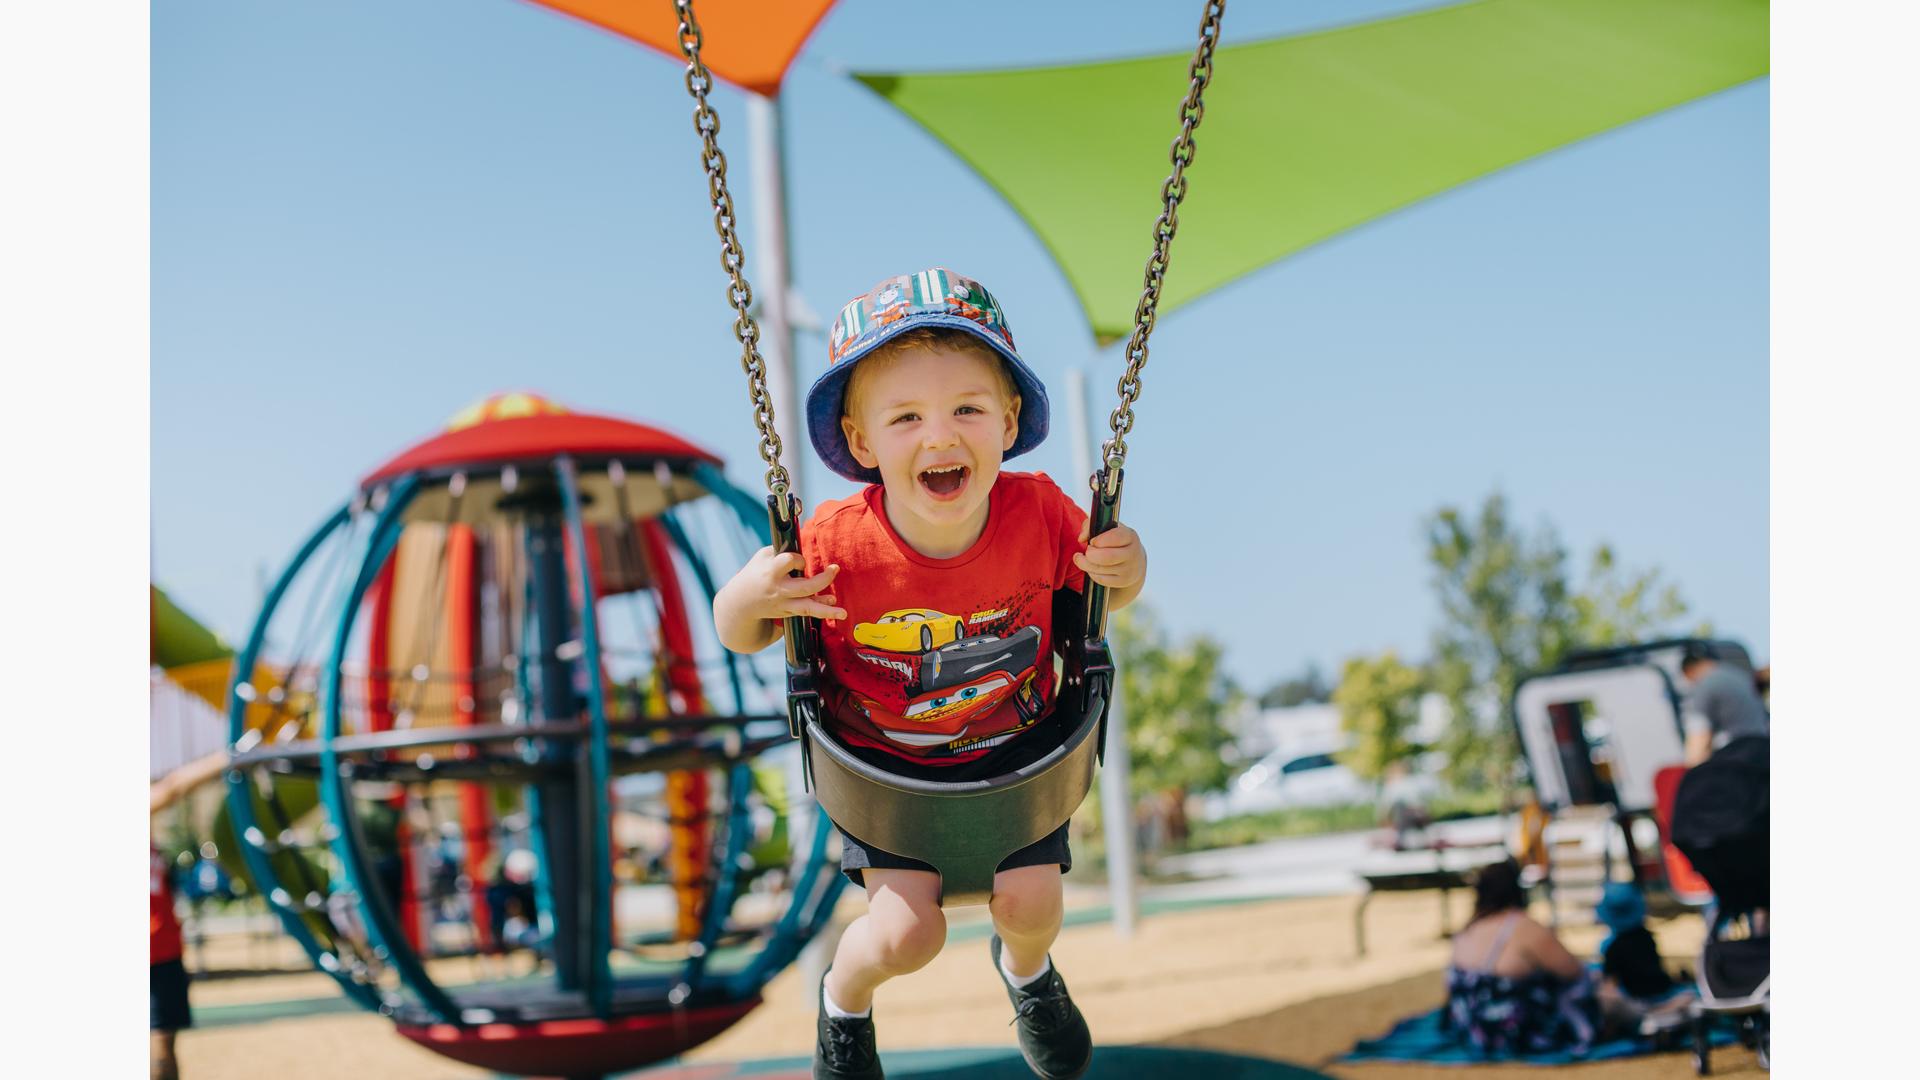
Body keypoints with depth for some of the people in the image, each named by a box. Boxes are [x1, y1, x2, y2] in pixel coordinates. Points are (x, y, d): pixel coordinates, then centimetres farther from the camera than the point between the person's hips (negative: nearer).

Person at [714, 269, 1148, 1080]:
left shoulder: (1039, 515, -24)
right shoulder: (837, 547, -29)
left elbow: (1104, 587, -3)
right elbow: (739, 637, -13)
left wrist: (1127, 570, -27)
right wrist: (749, 597, -37)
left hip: (1012, 744, 2)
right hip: (883, 756, -2)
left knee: (1030, 901, -4)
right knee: (906, 932, -11)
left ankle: (1025, 963, 38)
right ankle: (843, 996, 27)